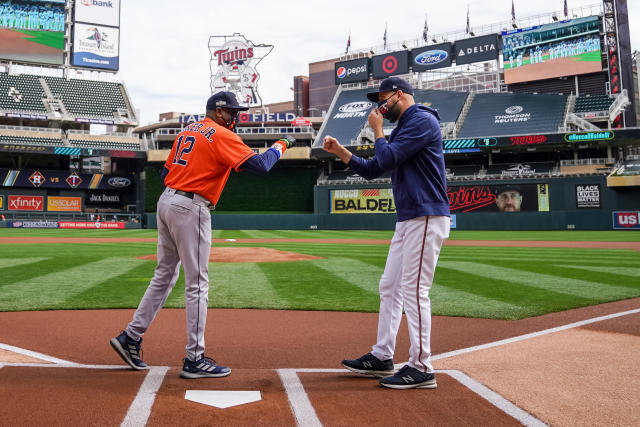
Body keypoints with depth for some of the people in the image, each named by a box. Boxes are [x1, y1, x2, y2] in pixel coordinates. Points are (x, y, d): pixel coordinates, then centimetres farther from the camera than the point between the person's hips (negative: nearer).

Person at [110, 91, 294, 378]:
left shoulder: (187, 131, 20)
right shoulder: (222, 135, -7)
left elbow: (166, 172, 19)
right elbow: (260, 165, -15)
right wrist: (281, 145, 0)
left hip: (166, 201, 9)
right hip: (191, 208, -9)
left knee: (165, 275, 17)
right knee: (197, 283, -4)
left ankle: (131, 337, 20)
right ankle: (194, 360, 1)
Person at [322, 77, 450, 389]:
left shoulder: (422, 120, -9)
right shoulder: (401, 129, 22)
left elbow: (387, 158, -18)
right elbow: (371, 170, 24)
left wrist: (377, 130, 0)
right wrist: (339, 151, 16)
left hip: (426, 219, -10)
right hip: (407, 221, 10)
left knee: (414, 291, -9)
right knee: (389, 287, 13)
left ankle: (421, 368, 0)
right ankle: (381, 357, 23)